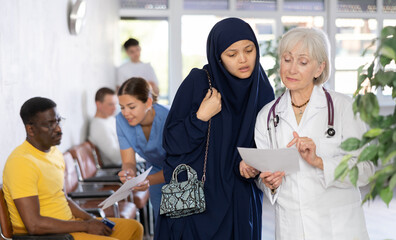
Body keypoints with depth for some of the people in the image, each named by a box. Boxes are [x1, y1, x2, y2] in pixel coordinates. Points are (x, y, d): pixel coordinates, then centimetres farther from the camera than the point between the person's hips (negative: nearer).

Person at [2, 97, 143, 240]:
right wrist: (86, 226, -17)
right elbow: (34, 225, -25)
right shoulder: (21, 162, -20)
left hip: (66, 225, 10)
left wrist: (91, 219, 4)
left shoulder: (54, 152, 11)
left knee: (134, 228, 7)